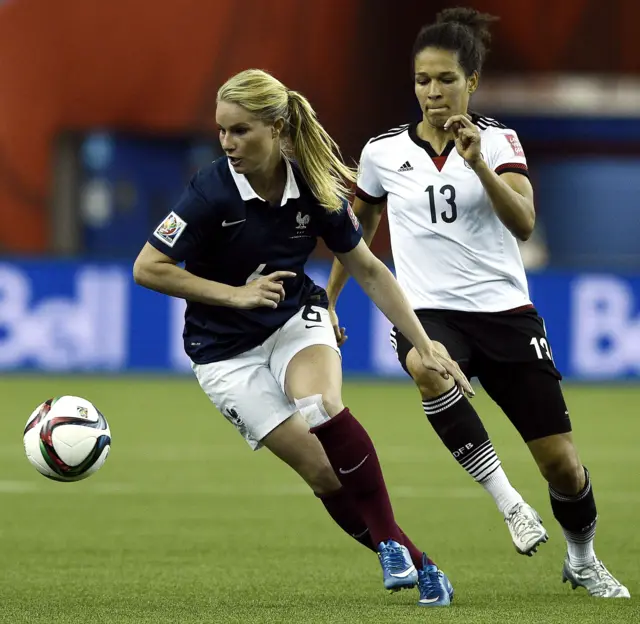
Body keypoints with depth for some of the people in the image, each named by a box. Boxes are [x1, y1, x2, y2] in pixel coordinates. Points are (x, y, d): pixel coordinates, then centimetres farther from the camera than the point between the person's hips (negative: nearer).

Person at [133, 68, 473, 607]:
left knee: (325, 410, -31)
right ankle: (413, 563, 1)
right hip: (228, 354, -2)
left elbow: (369, 271, 0)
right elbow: (147, 269, -16)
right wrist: (235, 294, -20)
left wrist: (425, 347, -2)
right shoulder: (211, 193, -22)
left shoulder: (316, 189, -12)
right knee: (323, 472, -13)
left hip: (297, 321, 2)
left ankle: (390, 541, -20)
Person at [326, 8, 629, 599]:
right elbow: (358, 227, 21)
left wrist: (478, 164, -33)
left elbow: (523, 223, -19)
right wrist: (327, 300, 21)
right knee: (428, 367, -39)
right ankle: (505, 498, -27)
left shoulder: (498, 140, -2)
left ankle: (582, 559, 30)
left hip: (504, 312, 0)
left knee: (562, 463, -1)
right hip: (428, 312, 0)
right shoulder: (383, 151, 3)